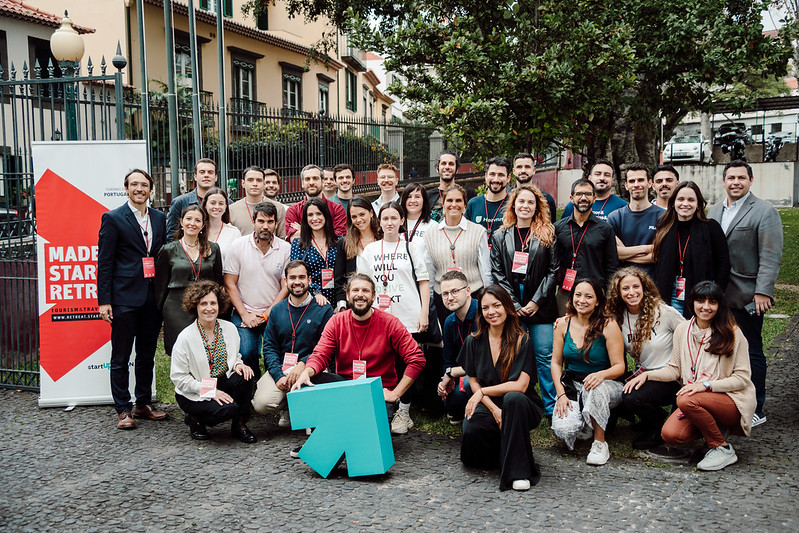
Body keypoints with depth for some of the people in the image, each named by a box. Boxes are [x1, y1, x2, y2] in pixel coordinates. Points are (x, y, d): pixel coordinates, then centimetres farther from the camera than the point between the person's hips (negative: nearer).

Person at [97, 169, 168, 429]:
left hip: (153, 297, 5)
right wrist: (104, 300, -11)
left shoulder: (159, 218, 10)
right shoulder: (113, 218, -4)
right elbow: (104, 262, -6)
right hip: (125, 297, -5)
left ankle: (143, 404, 27)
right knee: (121, 357, 4)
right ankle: (123, 410, 14)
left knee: (147, 355, 14)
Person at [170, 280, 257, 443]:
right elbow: (178, 377, -14)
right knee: (228, 409, -29)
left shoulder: (229, 328, 0)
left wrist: (238, 365, -12)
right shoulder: (185, 338, -15)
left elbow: (235, 356, 15)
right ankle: (195, 419, 3)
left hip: (223, 383, 5)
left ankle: (240, 425, -6)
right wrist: (210, 391, -21)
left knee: (245, 376, -24)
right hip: (193, 394, -5)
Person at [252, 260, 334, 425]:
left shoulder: (323, 310, 1)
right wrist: (279, 375, -8)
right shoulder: (277, 310, 11)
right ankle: (288, 410, 14)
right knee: (261, 404, -21)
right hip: (280, 368, 3)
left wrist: (303, 364, -18)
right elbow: (269, 346, 8)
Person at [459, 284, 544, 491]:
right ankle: (499, 452, 7)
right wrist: (494, 410, -11)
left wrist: (483, 392, -13)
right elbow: (473, 382, 4)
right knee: (471, 428, -31)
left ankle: (518, 471, -28)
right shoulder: (474, 341, 4)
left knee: (513, 398, -38)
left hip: (519, 405, -2)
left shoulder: (521, 340, -5)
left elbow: (521, 385, -13)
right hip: (487, 405, 2)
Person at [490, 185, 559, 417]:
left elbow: (554, 271, 0)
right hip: (511, 308, 1)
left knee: (545, 355, 0)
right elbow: (497, 273, 3)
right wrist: (514, 304, -6)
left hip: (540, 307, -1)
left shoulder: (548, 235, 4)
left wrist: (537, 301, -8)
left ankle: (552, 407, 10)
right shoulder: (500, 236, 8)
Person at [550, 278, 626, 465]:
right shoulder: (563, 325, 1)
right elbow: (556, 362, 3)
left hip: (605, 385, -3)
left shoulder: (608, 326, -8)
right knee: (564, 429, -24)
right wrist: (561, 394, -10)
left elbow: (619, 366, -10)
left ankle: (600, 443, -19)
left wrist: (602, 374, -33)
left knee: (596, 389, -41)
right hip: (571, 385, 3)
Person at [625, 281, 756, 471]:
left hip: (731, 401, -4)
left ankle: (723, 449, -11)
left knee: (687, 401, -33)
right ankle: (715, 428, 9)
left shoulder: (732, 333, -7)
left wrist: (706, 385, -21)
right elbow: (674, 369, 11)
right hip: (695, 400, 5)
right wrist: (647, 374, -6)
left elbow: (742, 378, -8)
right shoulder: (683, 330, 6)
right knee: (670, 434, -21)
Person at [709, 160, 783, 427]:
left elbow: (770, 257, -11)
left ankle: (756, 409, 13)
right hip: (718, 295, 6)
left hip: (746, 296, -6)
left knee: (751, 353, 3)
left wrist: (762, 292, -17)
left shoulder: (765, 212, -7)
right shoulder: (715, 210, 13)